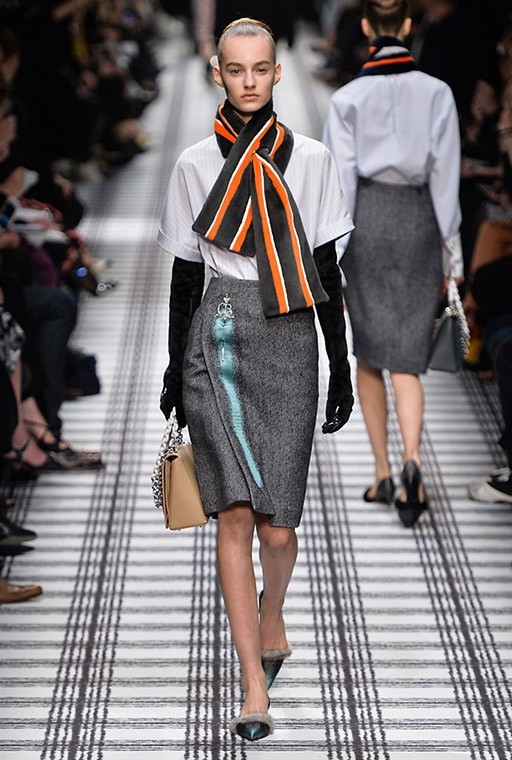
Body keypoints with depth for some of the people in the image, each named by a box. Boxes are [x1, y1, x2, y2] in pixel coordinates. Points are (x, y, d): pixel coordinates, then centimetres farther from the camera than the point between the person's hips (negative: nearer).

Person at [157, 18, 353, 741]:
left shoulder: (311, 159, 7)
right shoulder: (195, 164, 7)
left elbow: (326, 270, 9)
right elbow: (185, 274, 12)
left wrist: (341, 368, 8)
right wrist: (176, 369, 12)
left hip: (289, 338, 0)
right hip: (218, 336, 0)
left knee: (277, 523, -2)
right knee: (236, 513, -11)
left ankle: (270, 619, 31)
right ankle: (256, 688, -8)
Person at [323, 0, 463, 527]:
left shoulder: (348, 98, -5)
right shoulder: (436, 93, -1)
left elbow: (339, 182, -6)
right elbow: (446, 177, 0)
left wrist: (329, 262, -2)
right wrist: (452, 252, 7)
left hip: (365, 221, 0)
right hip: (417, 221, 1)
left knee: (369, 354, 14)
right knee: (405, 360, 2)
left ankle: (382, 473, 16)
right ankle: (411, 460, -22)